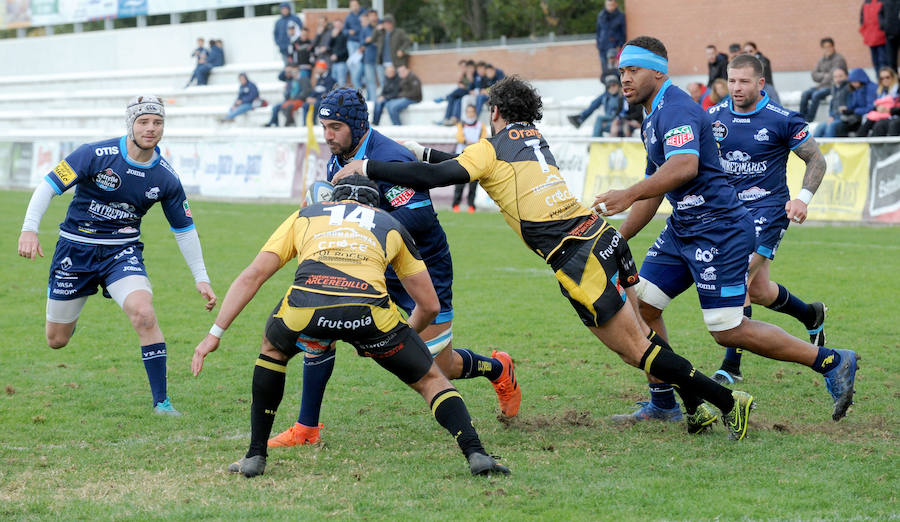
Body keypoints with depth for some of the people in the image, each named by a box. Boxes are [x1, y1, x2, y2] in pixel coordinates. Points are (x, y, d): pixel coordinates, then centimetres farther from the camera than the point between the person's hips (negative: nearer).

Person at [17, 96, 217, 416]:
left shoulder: (166, 178, -6)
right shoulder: (95, 155, -16)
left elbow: (184, 229, 6)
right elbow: (49, 186, -12)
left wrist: (201, 278, 5)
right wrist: (29, 228, -25)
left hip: (123, 251, 1)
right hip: (76, 248, -1)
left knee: (144, 314, -27)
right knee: (57, 340, 7)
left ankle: (161, 400, -17)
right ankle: (65, 315, 47)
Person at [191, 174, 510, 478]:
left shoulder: (304, 216, 36)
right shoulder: (391, 226, 36)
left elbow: (251, 276, 27)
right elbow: (429, 305, 37)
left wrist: (215, 334, 28)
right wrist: (404, 336, 56)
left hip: (305, 304, 0)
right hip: (368, 310, 0)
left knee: (273, 350, 35)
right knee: (430, 380, 21)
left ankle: (255, 456, 30)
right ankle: (475, 454, 2)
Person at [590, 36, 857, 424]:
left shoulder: (676, 109, -16)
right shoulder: (652, 118, 17)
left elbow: (684, 166, -35)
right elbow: (655, 187, 26)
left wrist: (628, 195, -38)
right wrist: (619, 237, 24)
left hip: (719, 229, -10)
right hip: (682, 229, 10)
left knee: (728, 331, -8)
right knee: (641, 303, 5)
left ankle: (831, 362, 2)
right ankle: (663, 404, 15)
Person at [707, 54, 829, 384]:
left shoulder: (782, 119, -11)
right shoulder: (715, 117, 1)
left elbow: (816, 160, -2)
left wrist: (803, 198, -15)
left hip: (768, 209, -6)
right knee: (758, 291, 12)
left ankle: (731, 366, -14)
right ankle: (811, 315, 42)